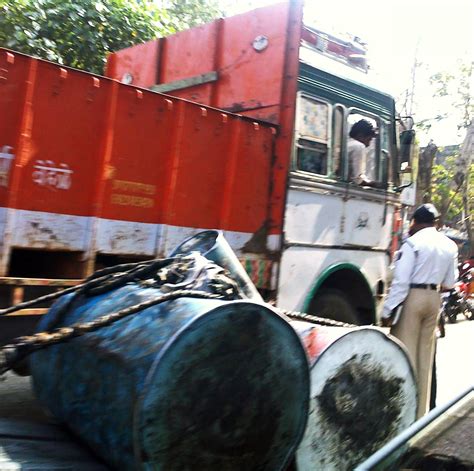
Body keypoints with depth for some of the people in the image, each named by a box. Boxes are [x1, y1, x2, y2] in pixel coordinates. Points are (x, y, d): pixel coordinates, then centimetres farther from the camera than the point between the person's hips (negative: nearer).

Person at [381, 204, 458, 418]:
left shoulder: (413, 242, -12)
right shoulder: (450, 245, 7)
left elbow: (400, 280, -16)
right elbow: (449, 283, 11)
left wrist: (388, 311, -13)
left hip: (412, 297, -6)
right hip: (434, 299, 6)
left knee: (406, 353, 1)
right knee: (425, 356, 13)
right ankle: (421, 411, 21)